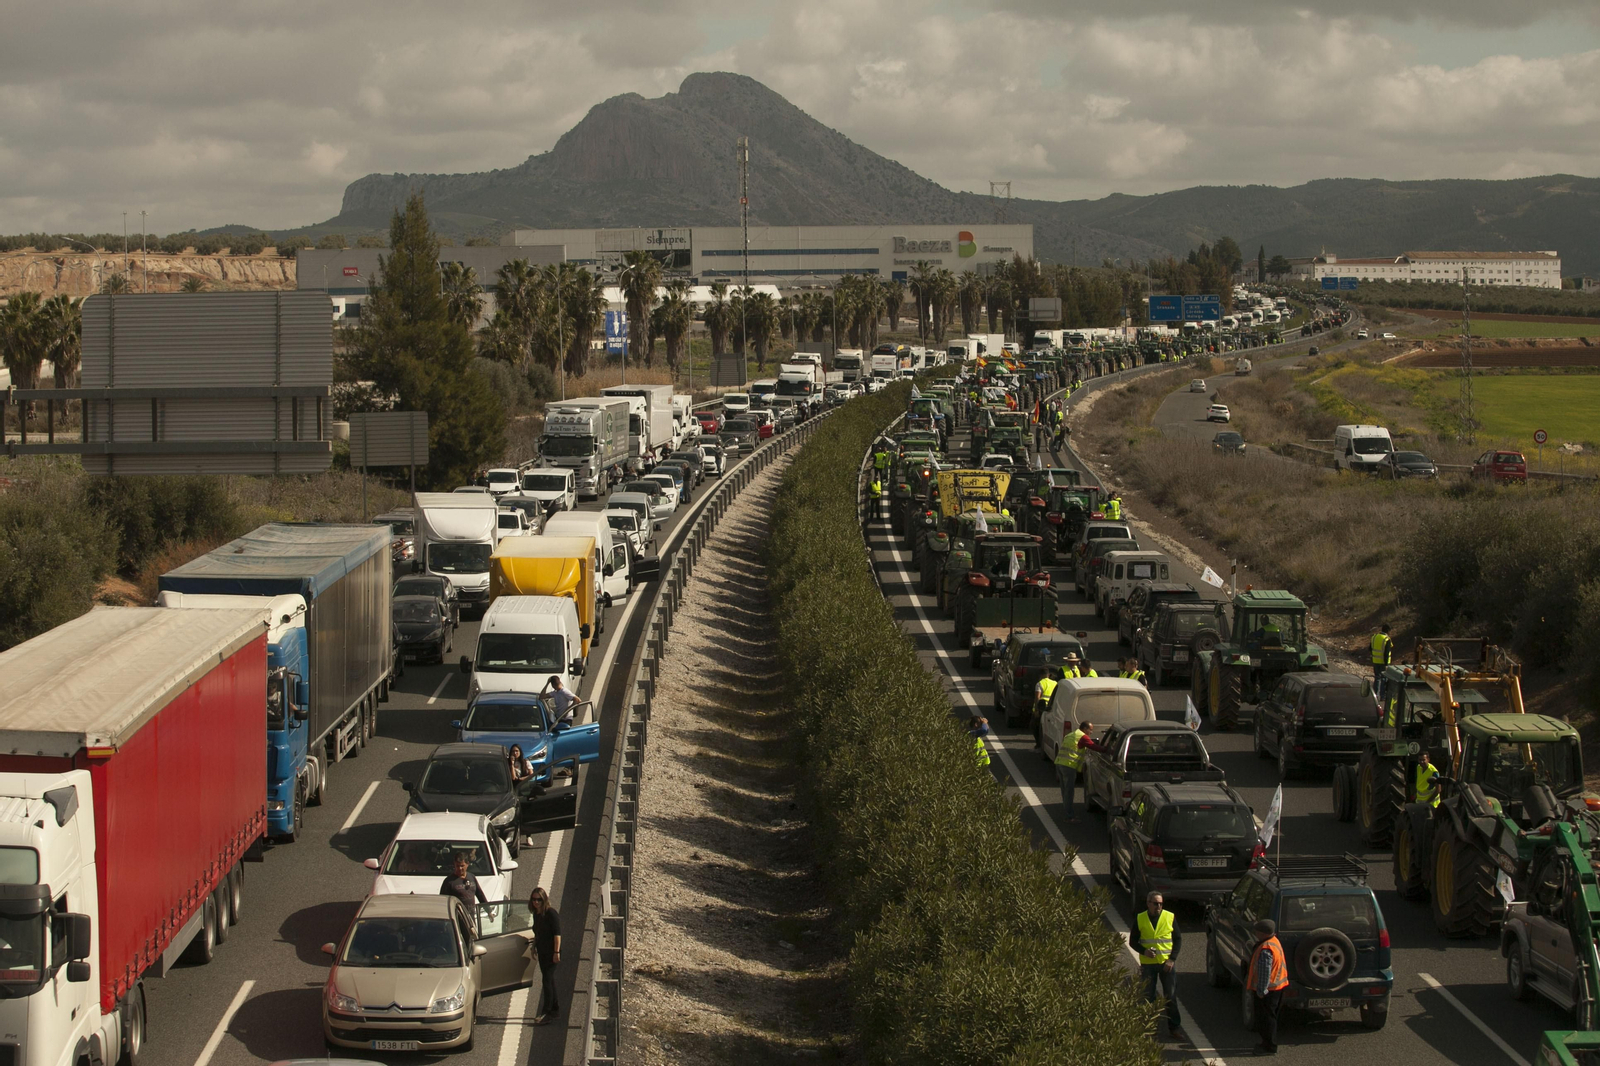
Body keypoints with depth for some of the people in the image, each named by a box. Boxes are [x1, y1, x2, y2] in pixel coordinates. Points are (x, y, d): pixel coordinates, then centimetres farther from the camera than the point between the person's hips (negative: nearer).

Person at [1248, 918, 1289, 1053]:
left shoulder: (1265, 949, -27)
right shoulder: (1274, 941, 7)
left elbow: (1264, 972, -26)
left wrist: (1261, 991, -19)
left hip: (1268, 990, -10)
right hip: (1277, 986, 10)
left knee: (1266, 1018, 0)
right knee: (1269, 1017, 20)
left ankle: (1270, 1047, 8)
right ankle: (1268, 1043, 30)